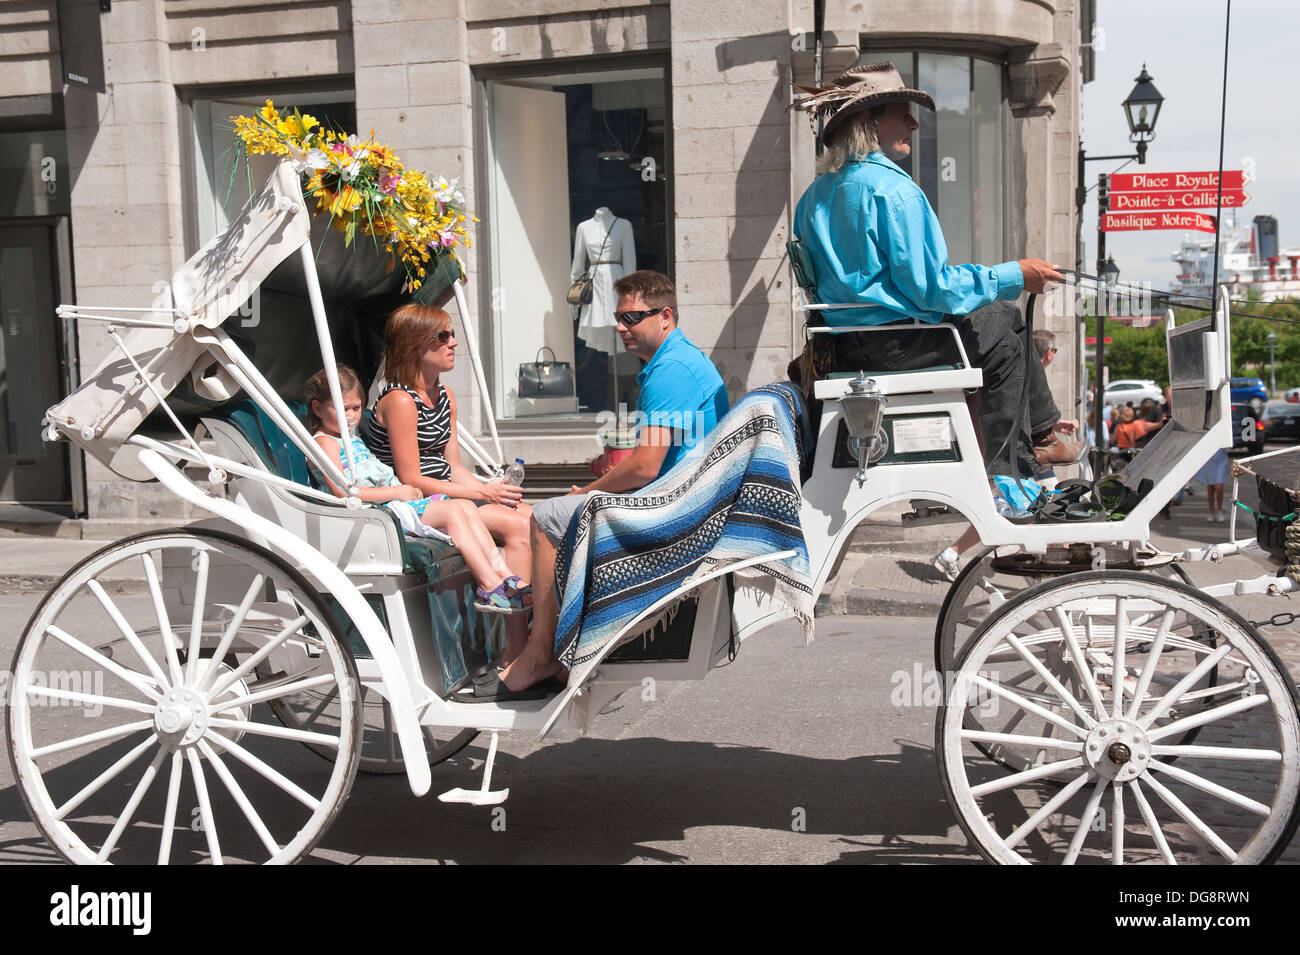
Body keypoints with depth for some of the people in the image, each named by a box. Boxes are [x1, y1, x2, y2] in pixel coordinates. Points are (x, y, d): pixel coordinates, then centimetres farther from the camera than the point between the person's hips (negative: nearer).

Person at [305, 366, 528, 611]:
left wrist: (408, 489, 8)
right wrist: (397, 491, -18)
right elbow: (343, 491, -21)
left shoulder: (351, 438, 23)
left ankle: (500, 570, -6)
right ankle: (491, 587, -25)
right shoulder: (325, 442, -8)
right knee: (453, 513, -21)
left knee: (467, 507, 1)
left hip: (394, 501, 10)